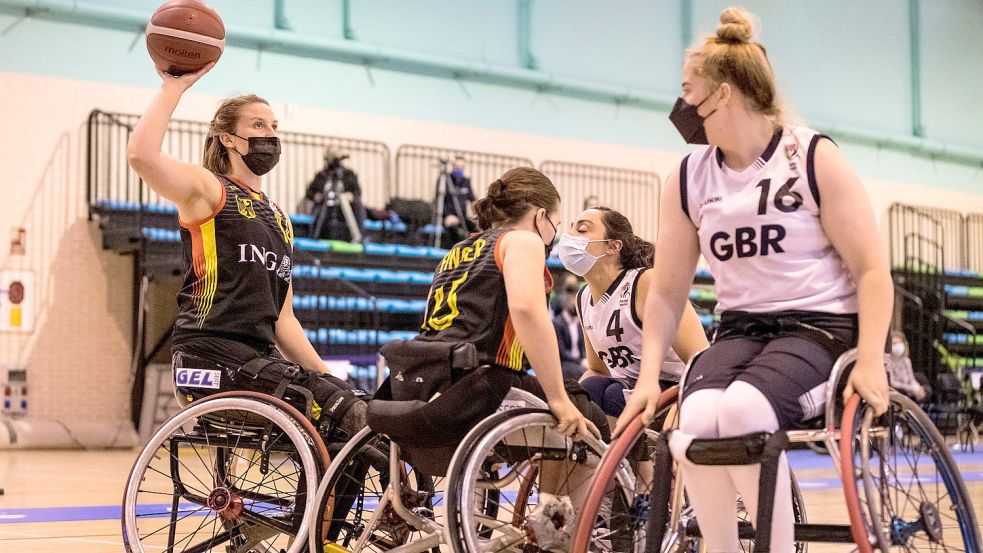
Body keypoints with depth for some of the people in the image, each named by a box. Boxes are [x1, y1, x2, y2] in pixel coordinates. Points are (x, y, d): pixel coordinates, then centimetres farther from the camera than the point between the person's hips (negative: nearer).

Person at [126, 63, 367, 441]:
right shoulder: (207, 189, 3)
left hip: (260, 360, 8)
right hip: (212, 358, -8)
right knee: (349, 414, -22)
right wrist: (175, 85, -10)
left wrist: (325, 375, 15)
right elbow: (141, 155, -19)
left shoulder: (278, 218, 24)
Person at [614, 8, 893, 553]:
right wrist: (648, 376, 0)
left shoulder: (815, 158, -4)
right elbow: (666, 291, 11)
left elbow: (872, 270, -5)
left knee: (742, 409, -35)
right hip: (739, 329, 4)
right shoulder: (687, 180, 7)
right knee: (697, 422, -30)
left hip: (820, 328, -3)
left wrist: (870, 362, -18)